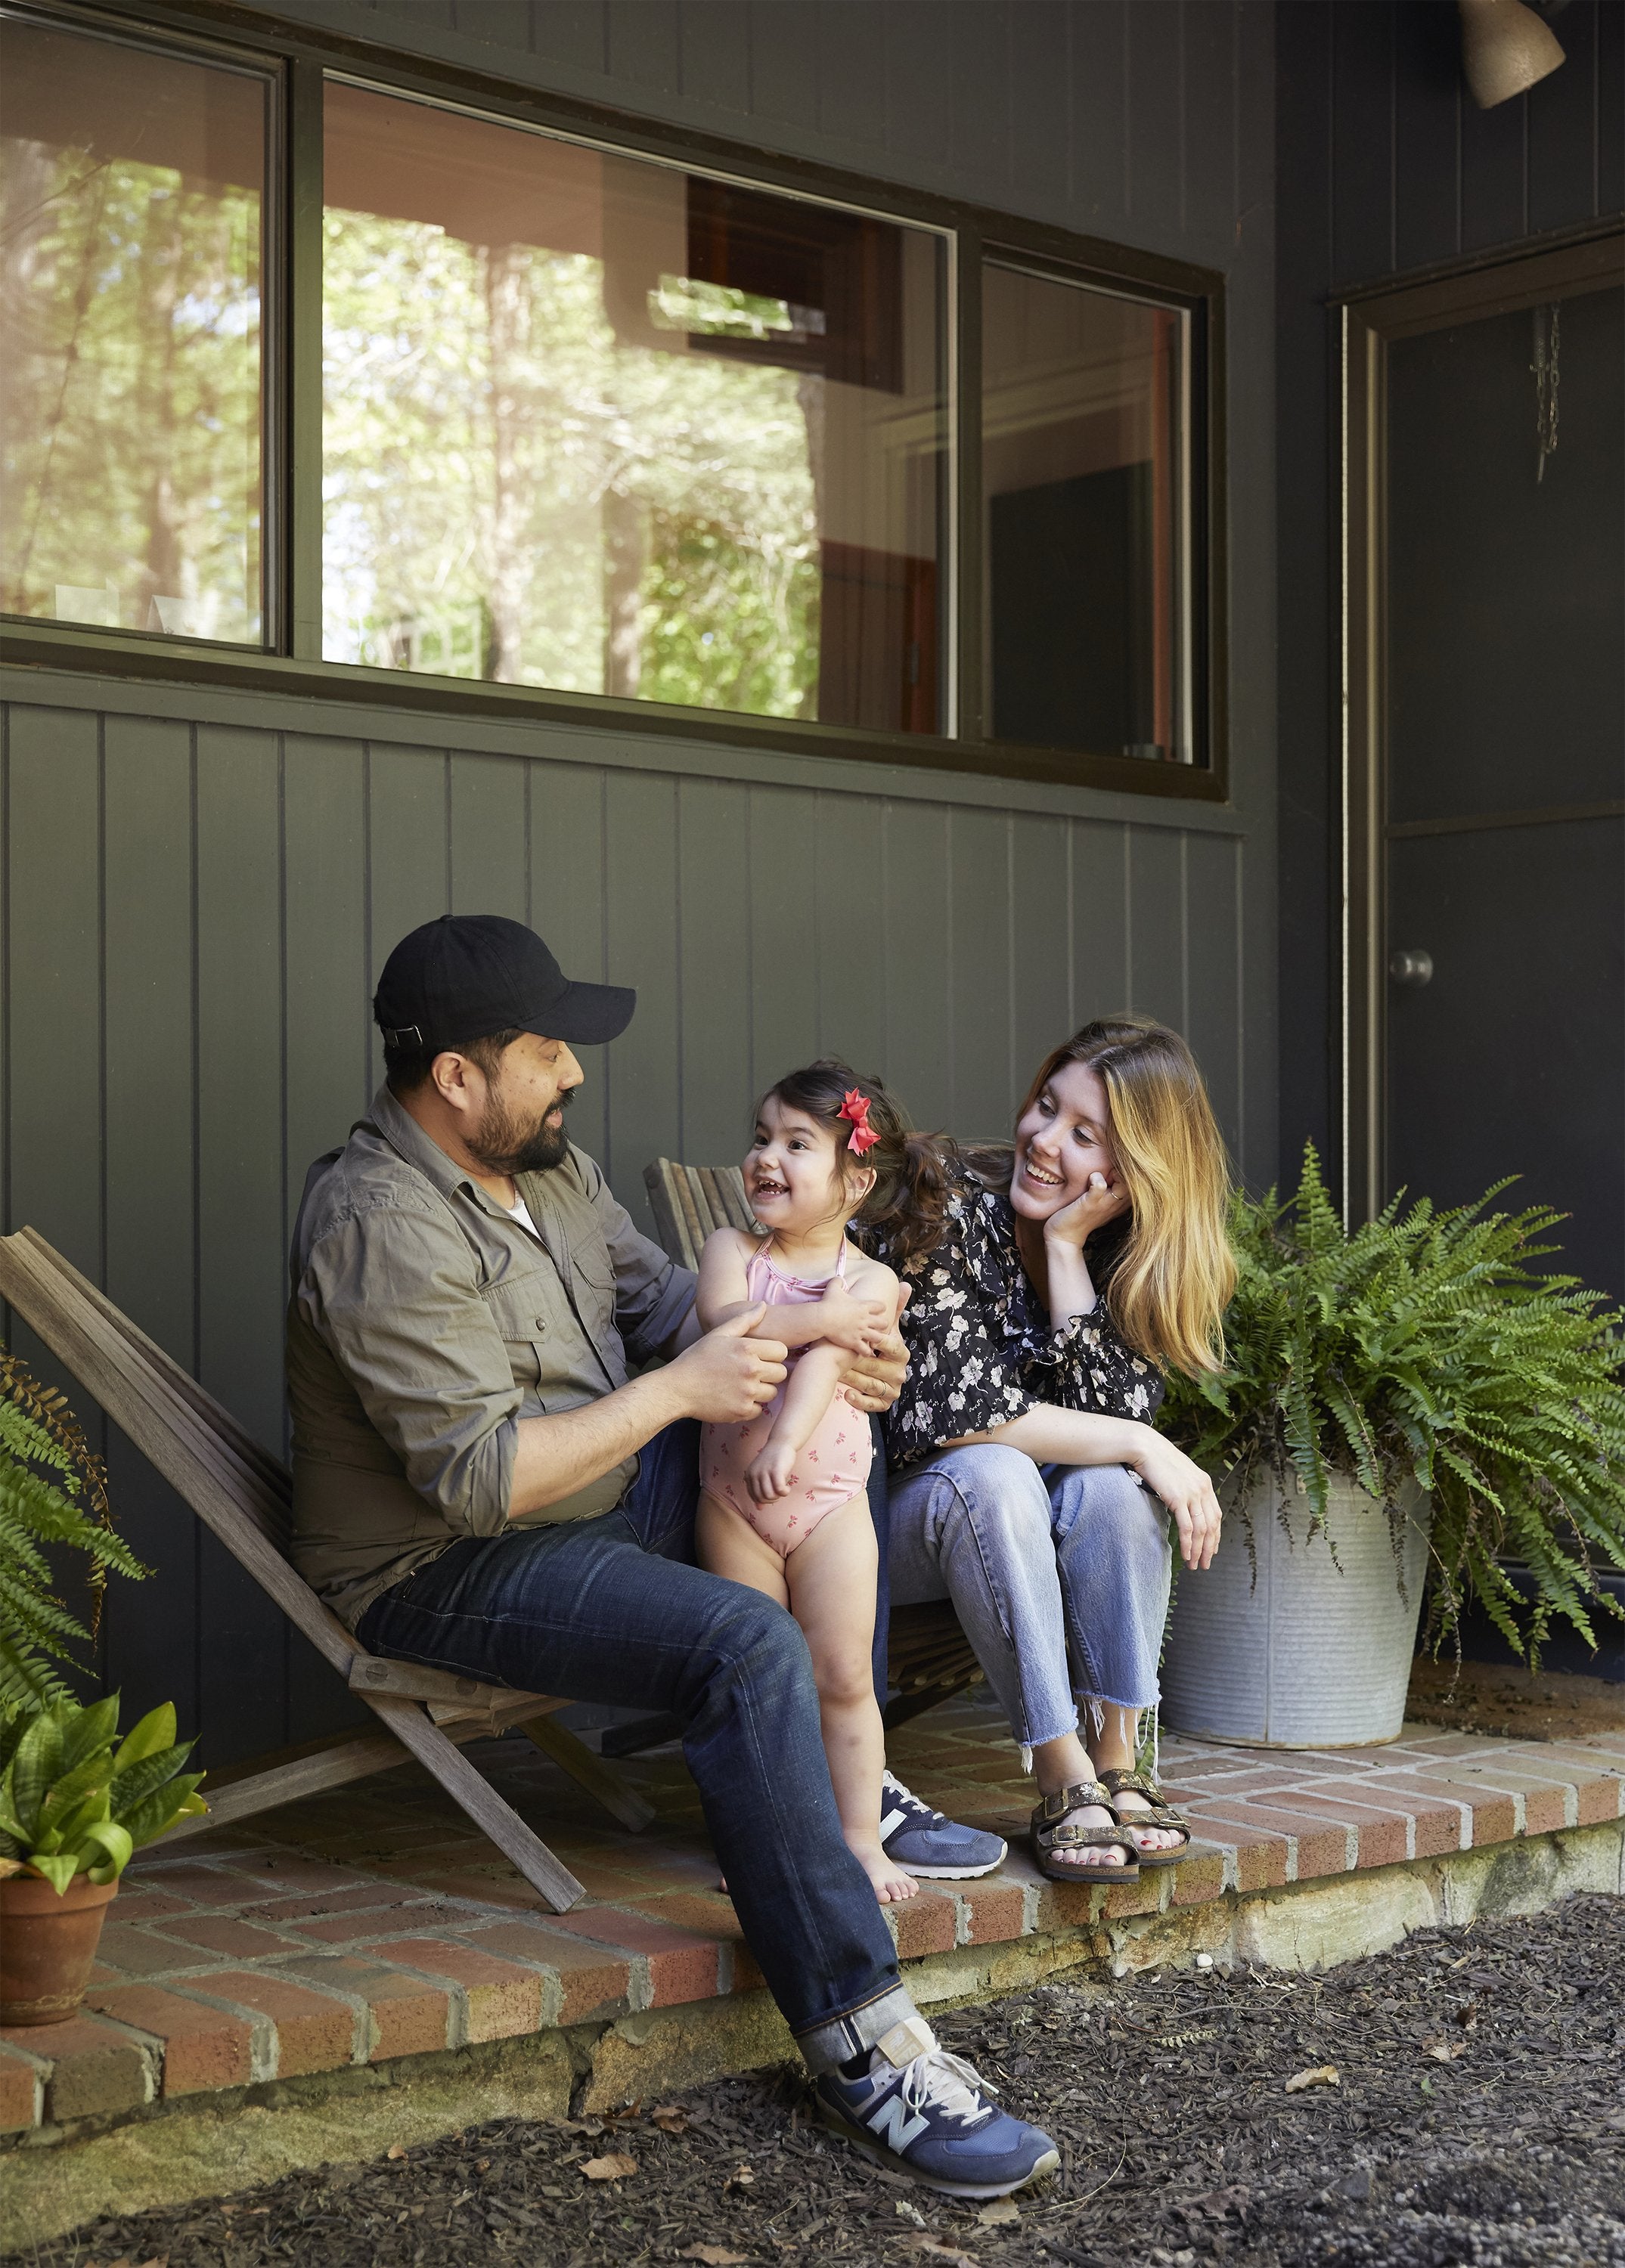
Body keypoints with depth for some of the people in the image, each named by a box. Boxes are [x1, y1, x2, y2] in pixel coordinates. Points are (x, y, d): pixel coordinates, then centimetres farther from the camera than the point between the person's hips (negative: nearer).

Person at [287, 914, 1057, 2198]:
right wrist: (676, 1391, -22)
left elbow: (665, 1300, 16)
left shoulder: (547, 1165, 6)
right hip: (447, 1569, -10)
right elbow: (481, 1476, -30)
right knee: (747, 1646, -30)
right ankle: (859, 2044, -29)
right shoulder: (384, 1226, -25)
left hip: (602, 1499, 10)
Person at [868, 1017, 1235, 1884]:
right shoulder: (952, 1205, -19)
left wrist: (1068, 1248, -25)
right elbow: (946, 1408, -27)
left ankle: (1117, 1761, -20)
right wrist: (1138, 1446, -28)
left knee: (1114, 1481, -28)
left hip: (1016, 1524, 4)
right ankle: (1061, 1775, -29)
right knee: (988, 1472, -35)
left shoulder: (1138, 1254, -4)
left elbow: (1113, 1413, -19)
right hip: (897, 1506, -4)